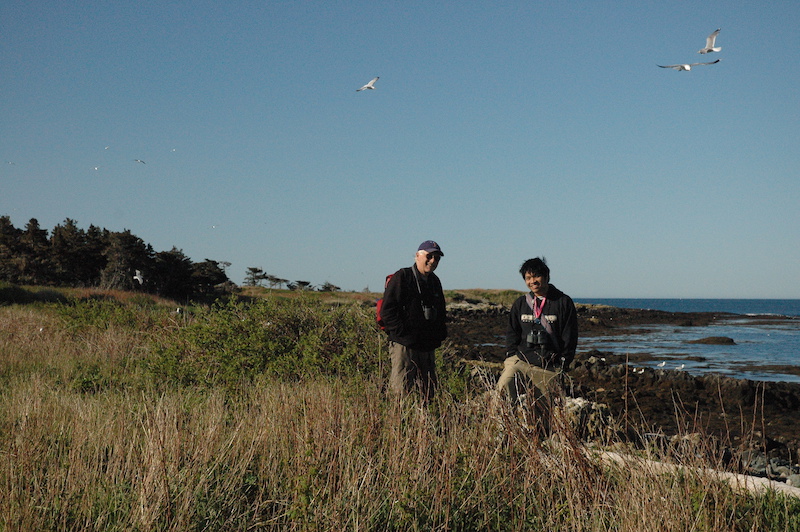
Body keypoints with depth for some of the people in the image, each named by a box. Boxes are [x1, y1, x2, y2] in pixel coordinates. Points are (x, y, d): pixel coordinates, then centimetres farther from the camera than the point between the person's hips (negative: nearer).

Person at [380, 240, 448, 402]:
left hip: (427, 347, 7)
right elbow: (387, 311, -11)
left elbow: (440, 311, 27)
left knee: (429, 392, 8)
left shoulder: (434, 281, 17)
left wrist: (440, 333, 11)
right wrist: (403, 332, -17)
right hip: (404, 345, -7)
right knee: (401, 390, -9)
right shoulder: (401, 278, -5)